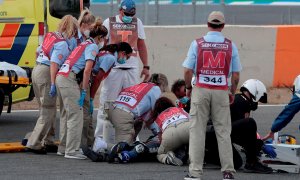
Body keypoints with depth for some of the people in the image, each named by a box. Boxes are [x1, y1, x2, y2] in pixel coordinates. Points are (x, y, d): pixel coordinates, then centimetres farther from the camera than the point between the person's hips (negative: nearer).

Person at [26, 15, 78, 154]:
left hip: (37, 70, 9)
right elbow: (54, 64, -23)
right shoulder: (63, 44, -14)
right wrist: (53, 84, -25)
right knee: (48, 112, -4)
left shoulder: (51, 36, 12)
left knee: (48, 110, 17)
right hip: (46, 74, -9)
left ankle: (48, 142, 22)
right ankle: (34, 143, -8)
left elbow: (38, 51, 23)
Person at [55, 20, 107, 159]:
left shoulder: (84, 44, 24)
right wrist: (84, 91, -13)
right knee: (76, 115, -7)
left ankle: (63, 148, 21)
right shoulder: (93, 46, -4)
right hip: (69, 80, -9)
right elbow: (87, 70, -14)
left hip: (61, 77, 9)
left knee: (67, 114, 16)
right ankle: (71, 151, -9)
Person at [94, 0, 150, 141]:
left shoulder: (137, 23, 12)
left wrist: (146, 66, 12)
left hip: (132, 70, 3)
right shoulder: (109, 22, 3)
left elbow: (141, 46, 17)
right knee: (107, 104, -4)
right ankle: (100, 137, 0)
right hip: (113, 69, -3)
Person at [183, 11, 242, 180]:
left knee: (197, 131, 2)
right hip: (221, 91, 1)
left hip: (201, 90, -1)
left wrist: (188, 88, 12)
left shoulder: (197, 44, -2)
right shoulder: (230, 45, 1)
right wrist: (232, 93, 16)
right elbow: (236, 74, 1)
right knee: (223, 132, 6)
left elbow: (188, 70, -4)